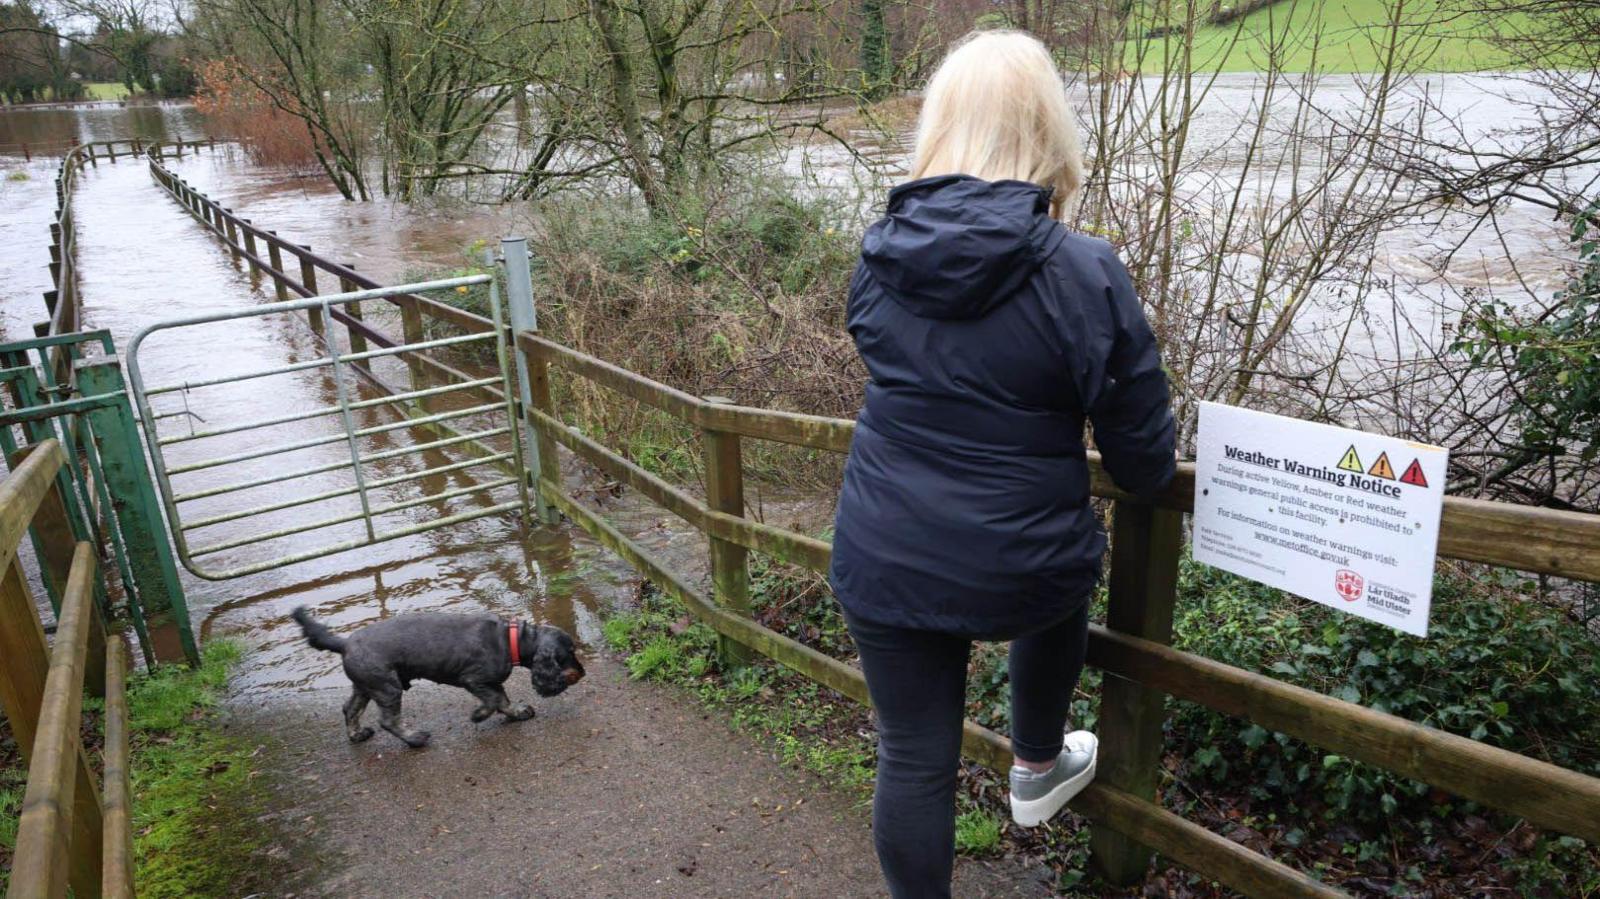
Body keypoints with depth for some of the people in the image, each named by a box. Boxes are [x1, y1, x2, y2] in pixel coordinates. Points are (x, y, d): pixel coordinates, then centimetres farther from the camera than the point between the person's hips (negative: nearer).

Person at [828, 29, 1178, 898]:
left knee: (913, 759, 16)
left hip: (884, 565, 2)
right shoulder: (1084, 274, -17)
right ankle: (1037, 770, 55)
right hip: (1020, 568, -2)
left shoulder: (876, 256, -4)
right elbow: (1144, 464, -10)